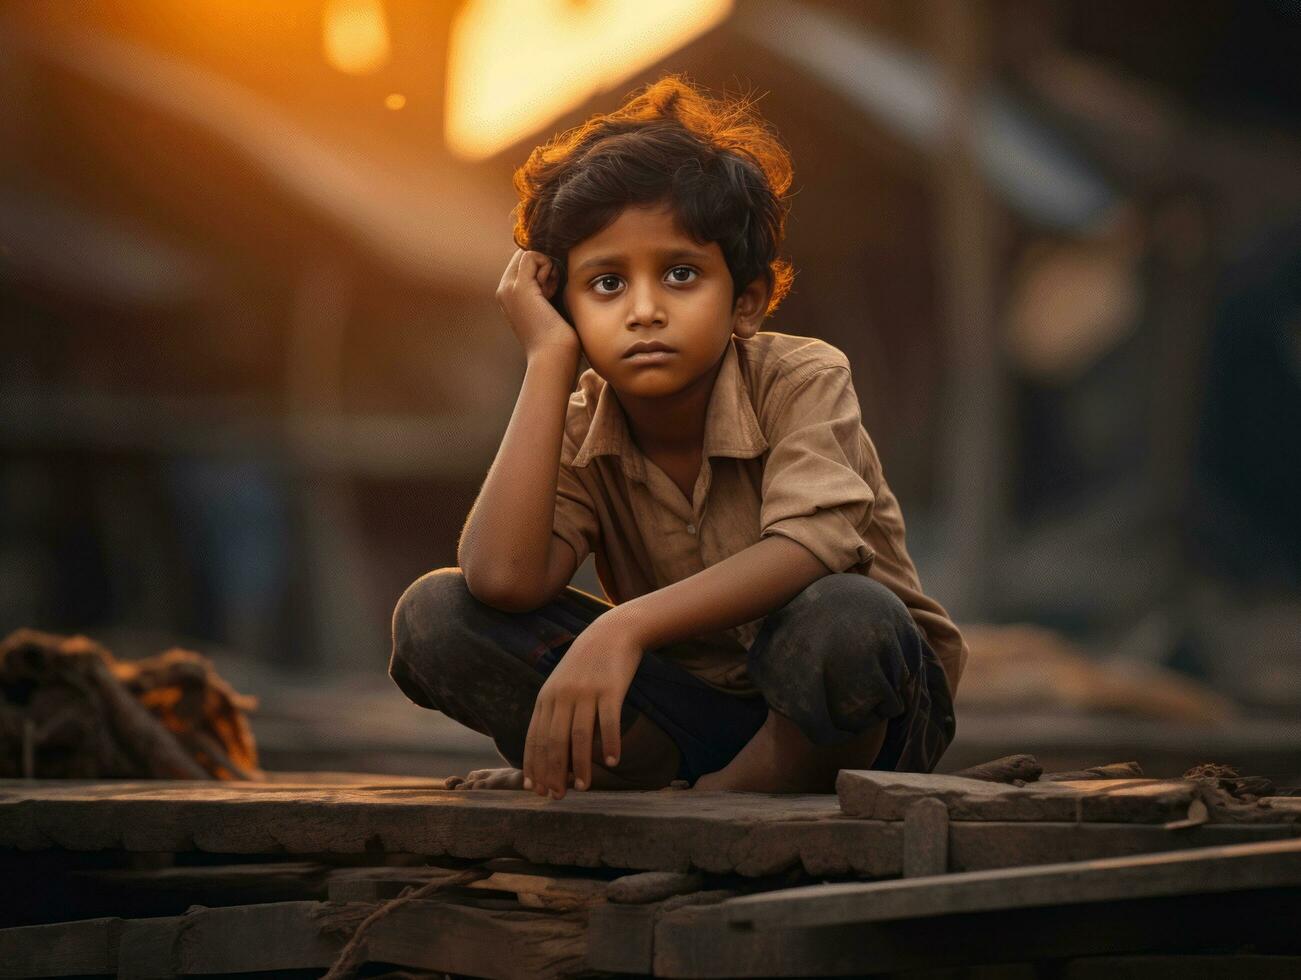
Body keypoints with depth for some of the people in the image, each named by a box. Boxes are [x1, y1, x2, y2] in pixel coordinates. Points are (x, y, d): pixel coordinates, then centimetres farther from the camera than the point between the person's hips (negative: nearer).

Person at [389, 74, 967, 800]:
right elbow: (503, 578, -26)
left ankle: (724, 794, -15)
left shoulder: (802, 381, -15)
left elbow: (811, 550, -34)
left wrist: (625, 627, -46)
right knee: (434, 615, -14)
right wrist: (549, 356, -20)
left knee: (843, 620, -40)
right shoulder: (580, 434, -5)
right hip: (693, 707, 3)